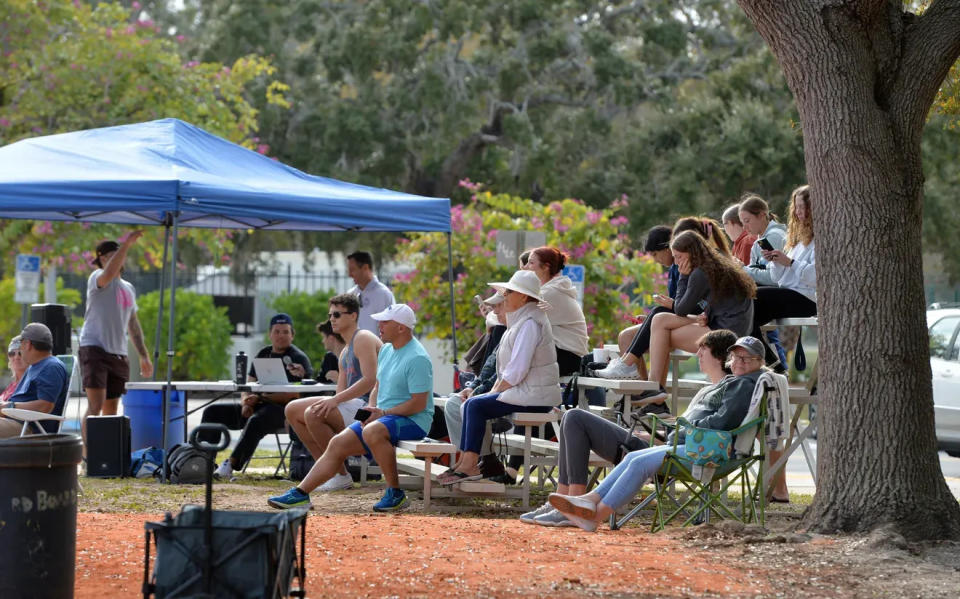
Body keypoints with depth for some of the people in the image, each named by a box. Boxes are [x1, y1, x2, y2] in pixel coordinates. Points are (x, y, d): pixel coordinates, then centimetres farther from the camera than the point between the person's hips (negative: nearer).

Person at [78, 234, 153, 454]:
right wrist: (127, 243, -31)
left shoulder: (128, 288, 20)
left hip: (118, 354, 7)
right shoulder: (98, 278, -3)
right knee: (95, 406, -16)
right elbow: (109, 273, -29)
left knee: (111, 409, 9)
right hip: (94, 350, -7)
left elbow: (133, 324, 26)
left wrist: (144, 355, 22)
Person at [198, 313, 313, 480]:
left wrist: (261, 398, -18)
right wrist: (246, 403, -7)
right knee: (212, 412, -4)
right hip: (257, 406, 8)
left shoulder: (299, 358, -3)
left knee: (255, 421, -39)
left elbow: (293, 394, -14)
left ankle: (231, 466, -42)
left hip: (282, 410, -8)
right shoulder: (263, 355, 19)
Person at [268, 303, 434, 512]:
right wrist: (370, 409, 1)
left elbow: (419, 403, -20)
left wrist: (383, 413, -19)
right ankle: (300, 493, 2)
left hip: (413, 420, -9)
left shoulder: (417, 358, -16)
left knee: (372, 431, -37)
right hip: (383, 417, 9)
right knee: (338, 444, -1)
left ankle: (395, 493, -26)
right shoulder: (386, 350, 14)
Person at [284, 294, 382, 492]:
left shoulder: (363, 339, -8)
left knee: (313, 414, -29)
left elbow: (370, 380, -21)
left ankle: (342, 476, -19)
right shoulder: (345, 353, 23)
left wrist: (335, 400, -25)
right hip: (353, 407, 10)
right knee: (292, 410, 6)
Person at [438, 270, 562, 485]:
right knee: (471, 404, 4)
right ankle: (463, 462, 0)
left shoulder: (530, 323, -17)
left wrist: (495, 392, -12)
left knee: (476, 405, -16)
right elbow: (507, 368, 21)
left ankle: (469, 466, -14)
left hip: (534, 395, -10)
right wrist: (494, 390, 9)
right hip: (526, 391, 10)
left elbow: (517, 370, -22)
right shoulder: (521, 320, 18)